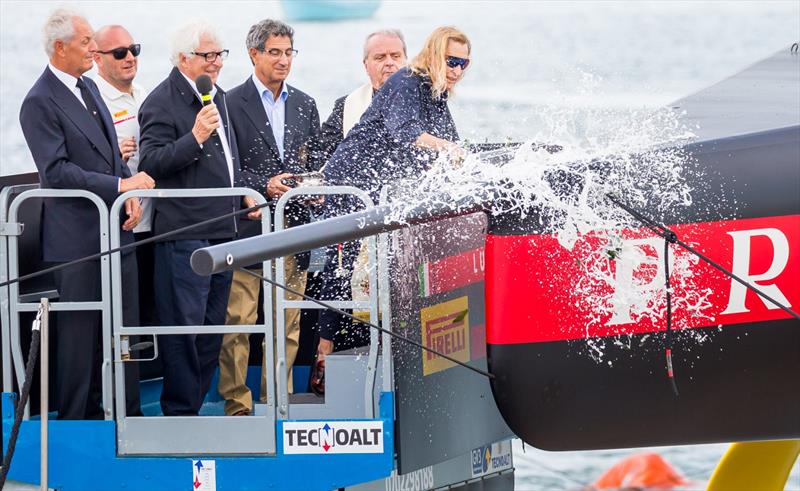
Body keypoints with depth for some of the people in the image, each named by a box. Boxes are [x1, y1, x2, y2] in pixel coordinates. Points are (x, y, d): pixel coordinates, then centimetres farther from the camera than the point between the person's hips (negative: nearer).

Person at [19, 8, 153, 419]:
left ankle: (127, 415, 19)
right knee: (79, 335, -1)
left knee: (125, 329, 11)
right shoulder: (40, 103, -13)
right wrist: (120, 185, -22)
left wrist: (131, 194, 1)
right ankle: (75, 421, 8)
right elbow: (57, 172, -20)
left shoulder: (87, 88, 13)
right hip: (77, 238, -8)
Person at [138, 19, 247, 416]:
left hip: (221, 230, 9)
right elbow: (151, 164, -19)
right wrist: (195, 138, -27)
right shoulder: (162, 102, -11)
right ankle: (180, 412, -3)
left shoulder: (218, 96, 17)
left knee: (212, 328, 11)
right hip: (183, 233, -9)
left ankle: (193, 405, 17)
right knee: (184, 325, -8)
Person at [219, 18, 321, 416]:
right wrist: (264, 186, -15)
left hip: (292, 229, 5)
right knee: (238, 322, -5)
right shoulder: (231, 104, -2)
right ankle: (237, 405, 1)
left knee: (287, 324, 6)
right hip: (246, 229, -5)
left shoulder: (304, 105, 15)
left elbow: (316, 163, 21)